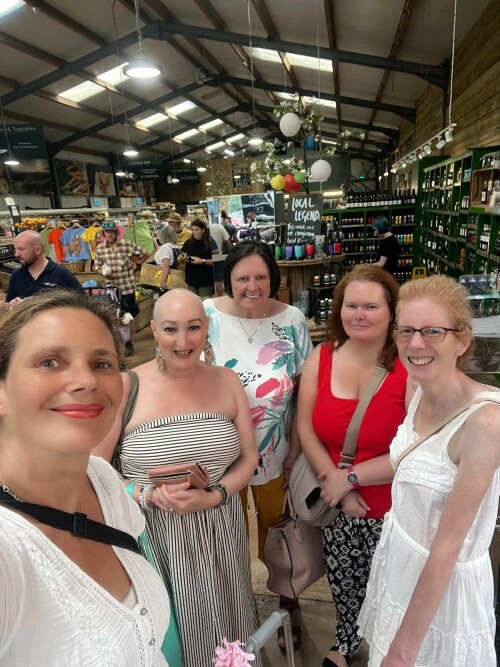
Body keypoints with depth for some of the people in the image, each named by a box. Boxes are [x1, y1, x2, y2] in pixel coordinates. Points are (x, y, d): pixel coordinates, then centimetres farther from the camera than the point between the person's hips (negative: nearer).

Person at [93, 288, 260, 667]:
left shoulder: (227, 382, -3)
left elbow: (248, 458, 2)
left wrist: (213, 496, -14)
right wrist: (148, 495, -21)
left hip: (220, 531, 3)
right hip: (153, 532, -2)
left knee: (220, 627, 21)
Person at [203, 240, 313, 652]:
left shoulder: (292, 321, -11)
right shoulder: (208, 316, -14)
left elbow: (305, 394, -5)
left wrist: (295, 453, -5)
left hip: (274, 454, 0)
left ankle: (287, 599, 52)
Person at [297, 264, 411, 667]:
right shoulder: (321, 358, -7)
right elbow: (306, 430, -5)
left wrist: (351, 477, -16)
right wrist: (338, 488, -10)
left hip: (391, 507, -3)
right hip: (336, 502, 3)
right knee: (343, 584, 25)